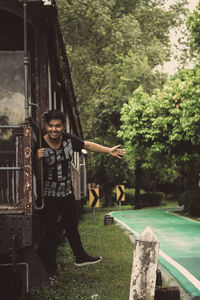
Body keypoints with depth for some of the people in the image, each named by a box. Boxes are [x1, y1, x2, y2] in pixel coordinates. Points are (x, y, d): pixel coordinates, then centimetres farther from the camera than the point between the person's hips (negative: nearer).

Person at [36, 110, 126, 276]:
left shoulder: (68, 139, -7)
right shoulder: (40, 145, -21)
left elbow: (88, 145, 9)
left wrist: (109, 150, 9)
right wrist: (37, 158, -38)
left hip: (67, 192, 6)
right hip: (49, 195, -5)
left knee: (72, 225, 21)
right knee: (50, 230, 0)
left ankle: (80, 257, 39)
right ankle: (49, 266, 16)